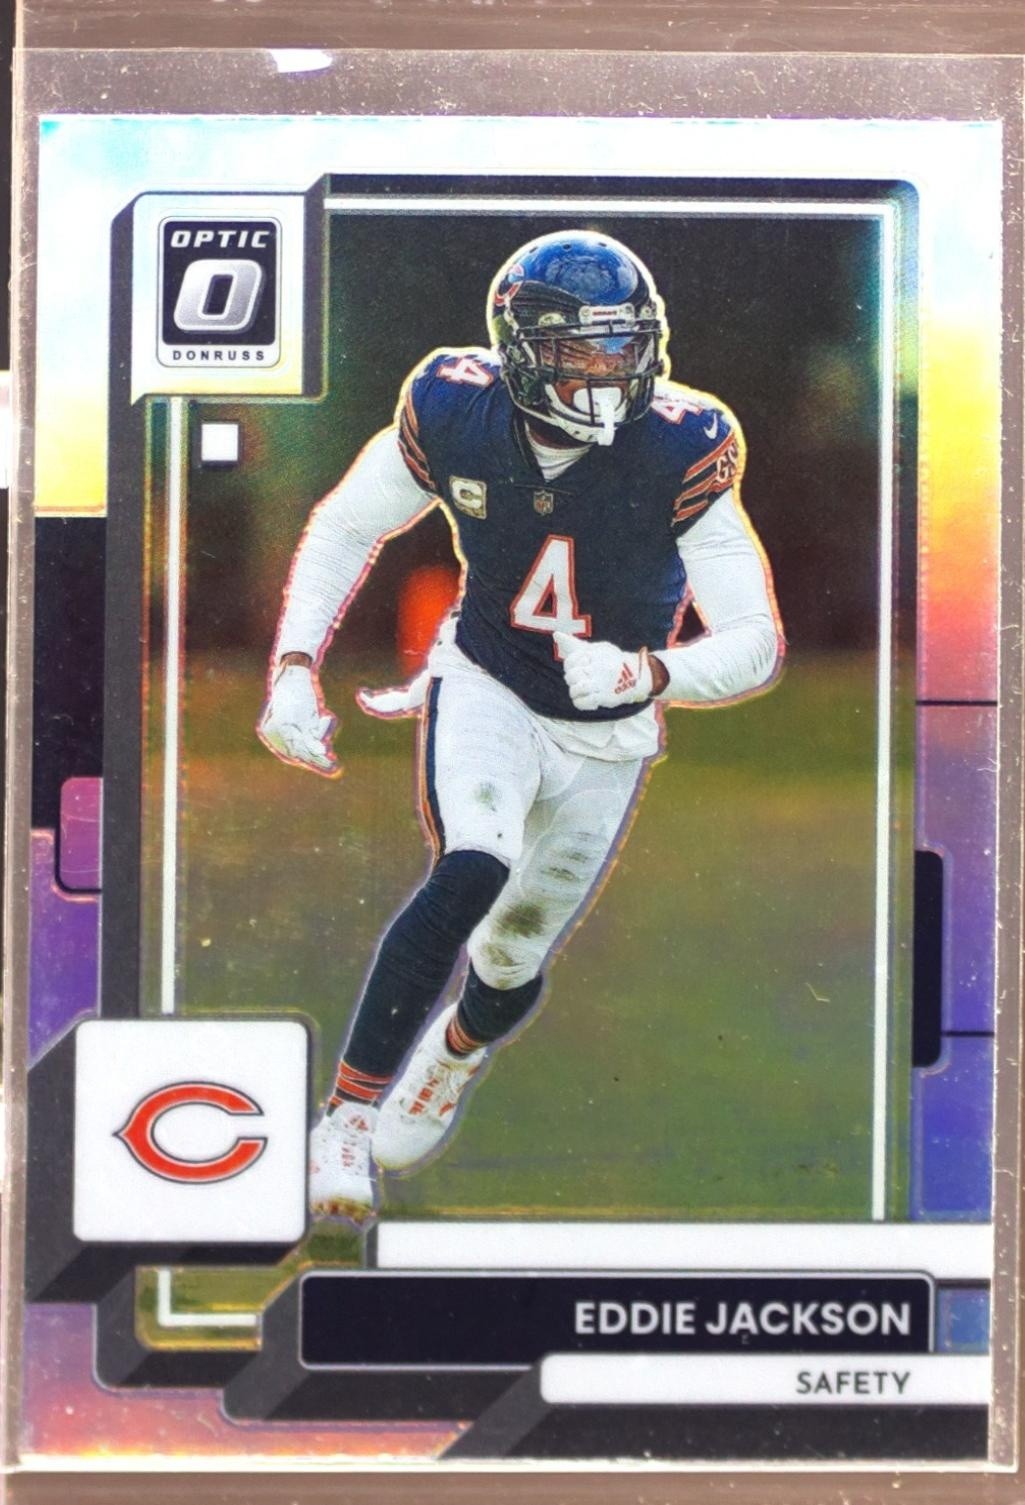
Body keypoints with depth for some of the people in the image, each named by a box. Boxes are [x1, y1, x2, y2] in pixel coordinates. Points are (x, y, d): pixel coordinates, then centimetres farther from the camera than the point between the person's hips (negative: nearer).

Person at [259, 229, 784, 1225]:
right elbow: (346, 528, -2)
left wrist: (647, 673, -43)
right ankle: (348, 1115, -15)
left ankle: (454, 1054, 51)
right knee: (471, 875, -29)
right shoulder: (453, 414, -19)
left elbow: (757, 643, -23)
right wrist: (294, 668, -13)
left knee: (511, 961, 13)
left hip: (605, 739, 1)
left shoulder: (679, 453, -25)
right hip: (485, 687, -1)